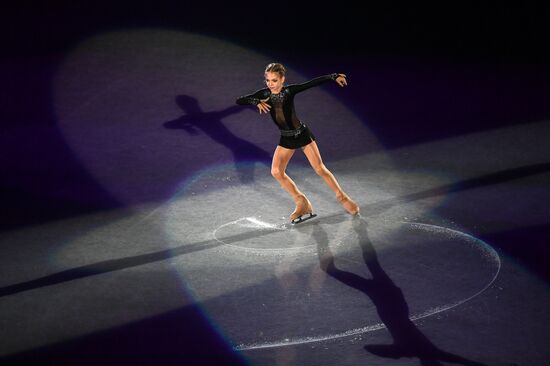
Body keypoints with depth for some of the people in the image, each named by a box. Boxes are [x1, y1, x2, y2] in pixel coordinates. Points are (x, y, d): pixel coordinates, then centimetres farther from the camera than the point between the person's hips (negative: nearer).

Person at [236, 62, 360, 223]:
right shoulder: (264, 94, -7)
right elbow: (239, 101, -12)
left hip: (302, 134, -4)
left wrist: (333, 76, -31)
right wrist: (256, 102, -29)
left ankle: (343, 198, 14)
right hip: (286, 139, 4)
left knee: (319, 168, -2)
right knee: (276, 171, -9)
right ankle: (302, 203, 4)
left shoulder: (289, 91, -15)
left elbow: (313, 83, -22)